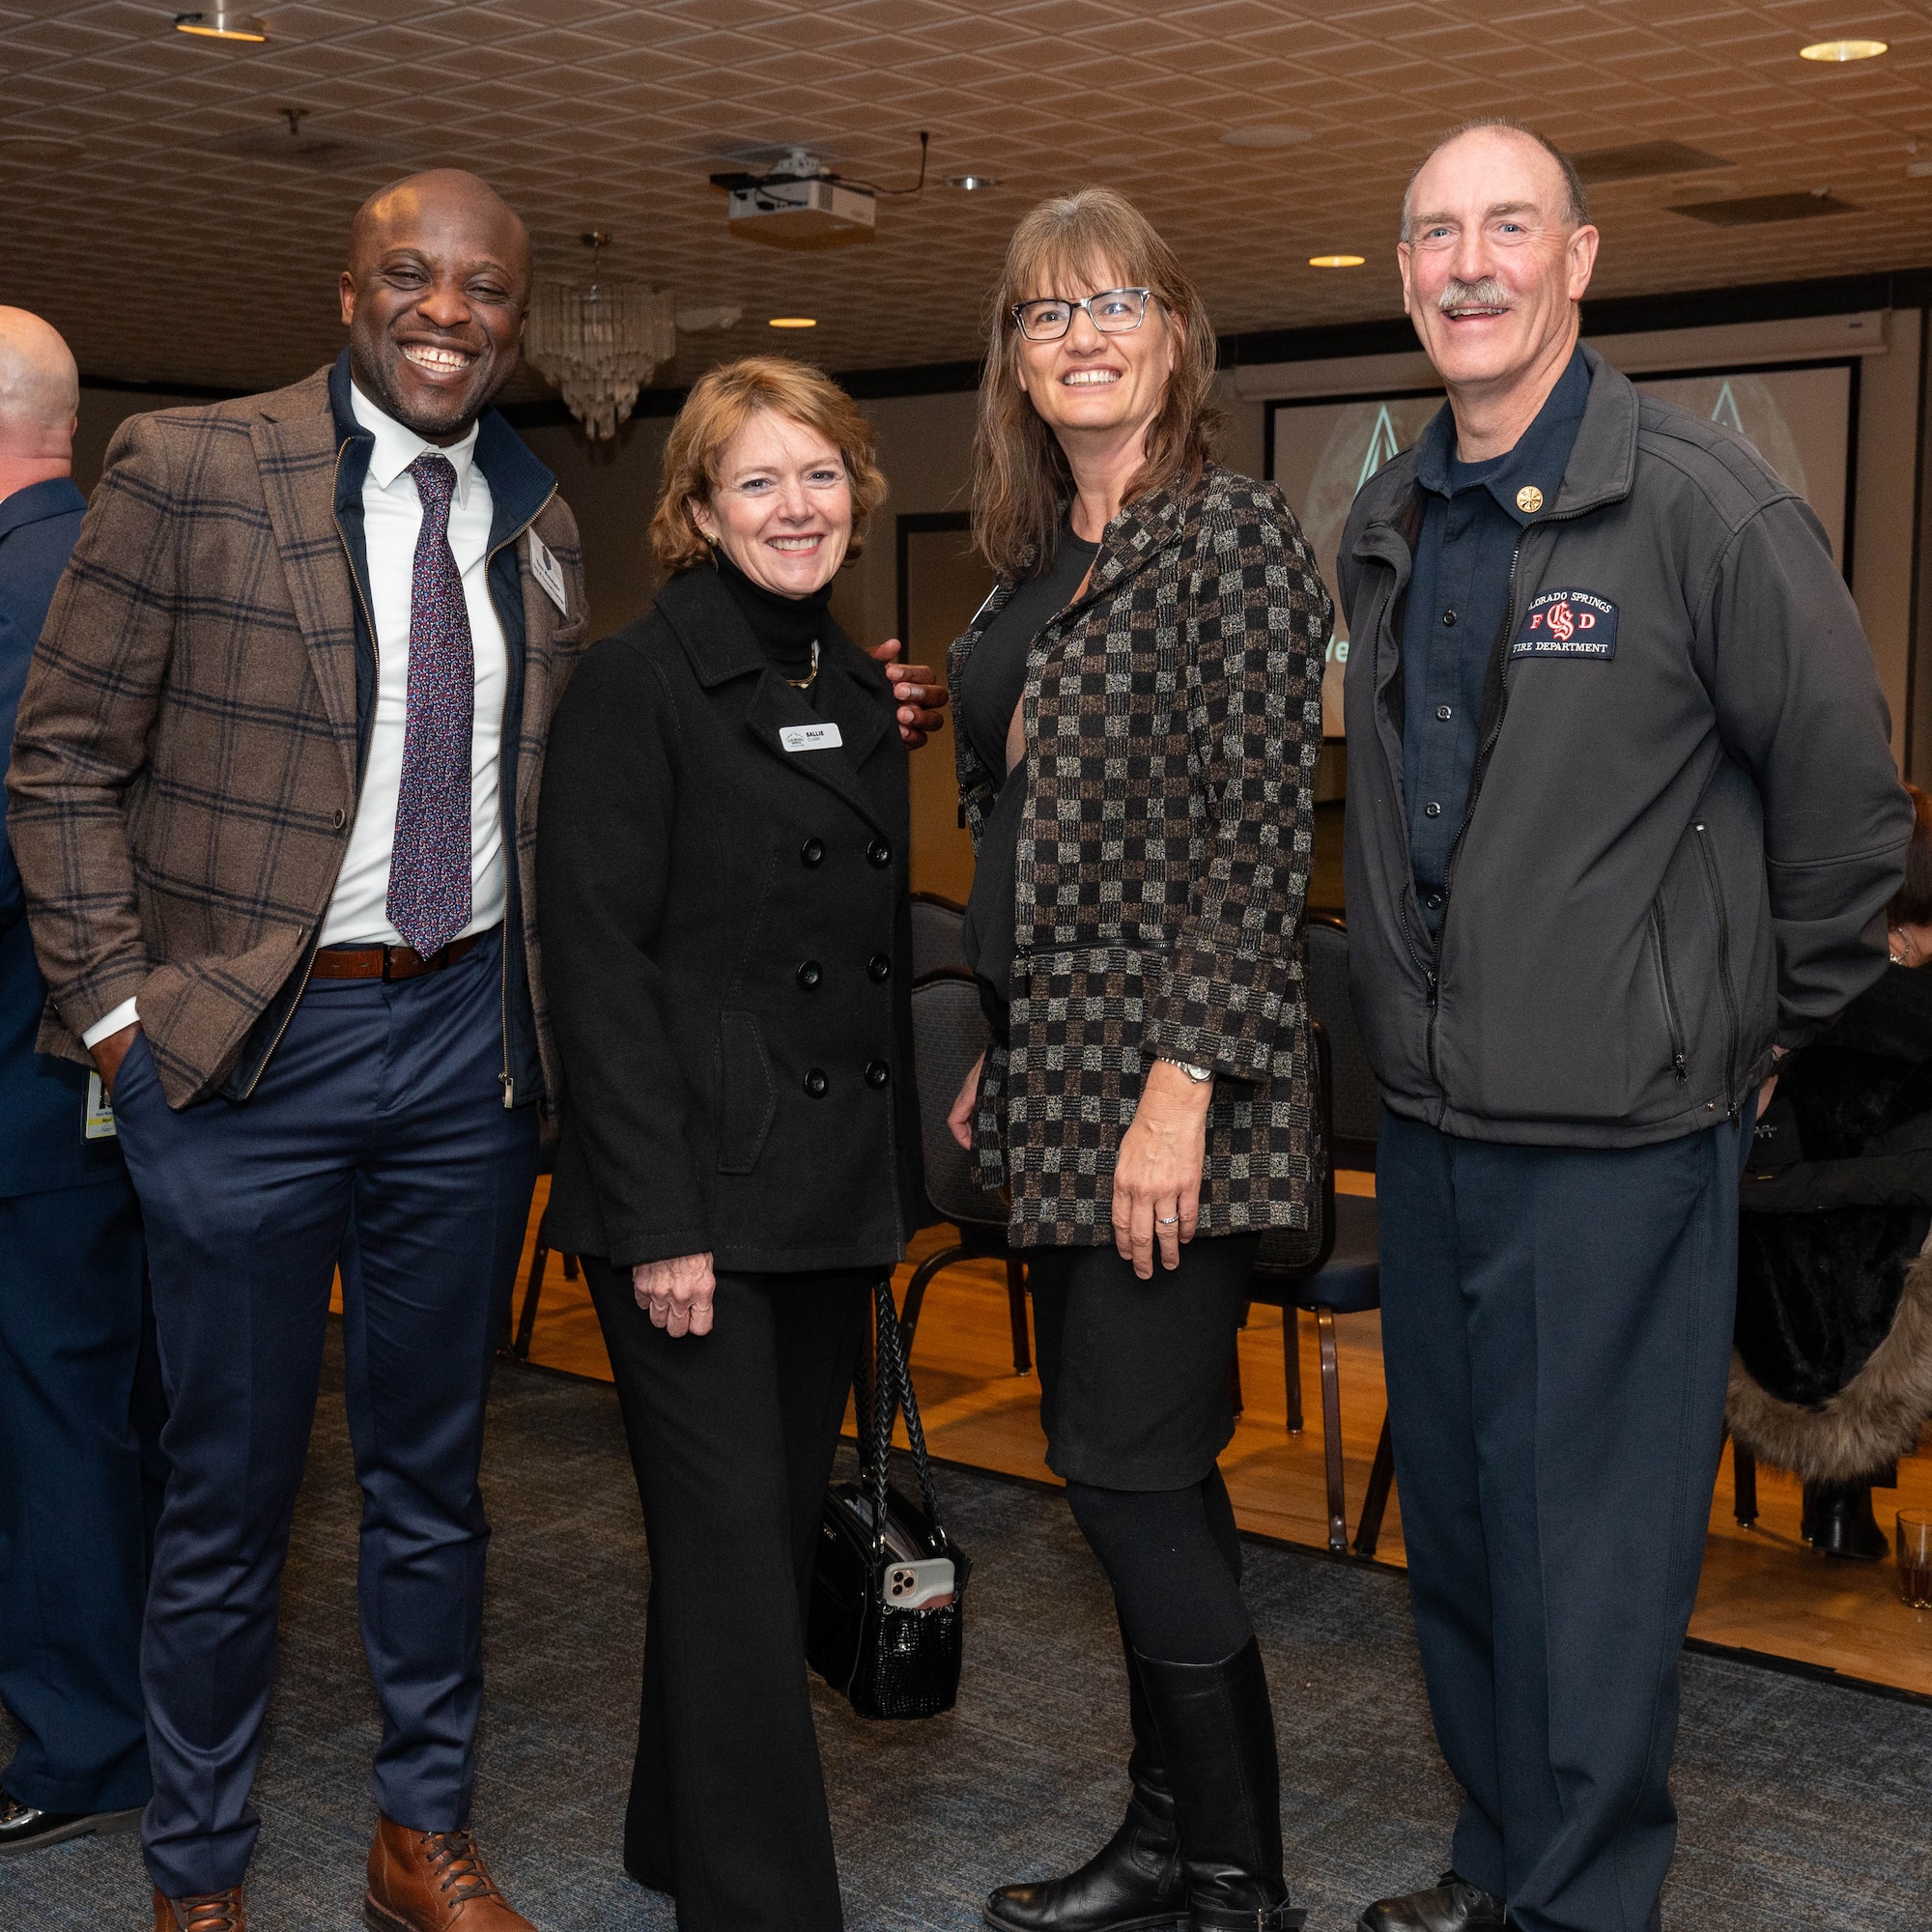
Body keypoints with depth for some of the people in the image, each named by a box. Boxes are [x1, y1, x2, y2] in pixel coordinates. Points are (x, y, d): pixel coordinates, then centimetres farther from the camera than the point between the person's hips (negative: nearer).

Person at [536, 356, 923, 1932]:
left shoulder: (860, 691, 13)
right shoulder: (639, 681, -9)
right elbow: (597, 958, -14)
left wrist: (895, 1177, 14)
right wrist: (660, 1219, -18)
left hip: (836, 1191, 7)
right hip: (696, 1192, -7)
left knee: (783, 1524, 14)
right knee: (733, 1548, -3)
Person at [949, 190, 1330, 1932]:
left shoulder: (1231, 535, -9)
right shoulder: (1038, 566, 15)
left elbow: (1259, 836, -16)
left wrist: (1186, 1083, -21)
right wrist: (1002, 1062, 17)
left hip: (1166, 1078, -8)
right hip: (1062, 1073, 8)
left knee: (1128, 1462, -4)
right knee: (1130, 1458, 14)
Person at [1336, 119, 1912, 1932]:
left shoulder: (1703, 505, -11)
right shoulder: (1384, 530, 9)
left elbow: (1843, 795, -5)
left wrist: (1768, 1022, 3)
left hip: (1618, 1134, -7)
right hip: (1428, 1120, 7)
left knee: (1588, 1555, 3)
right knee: (1450, 1516, 17)